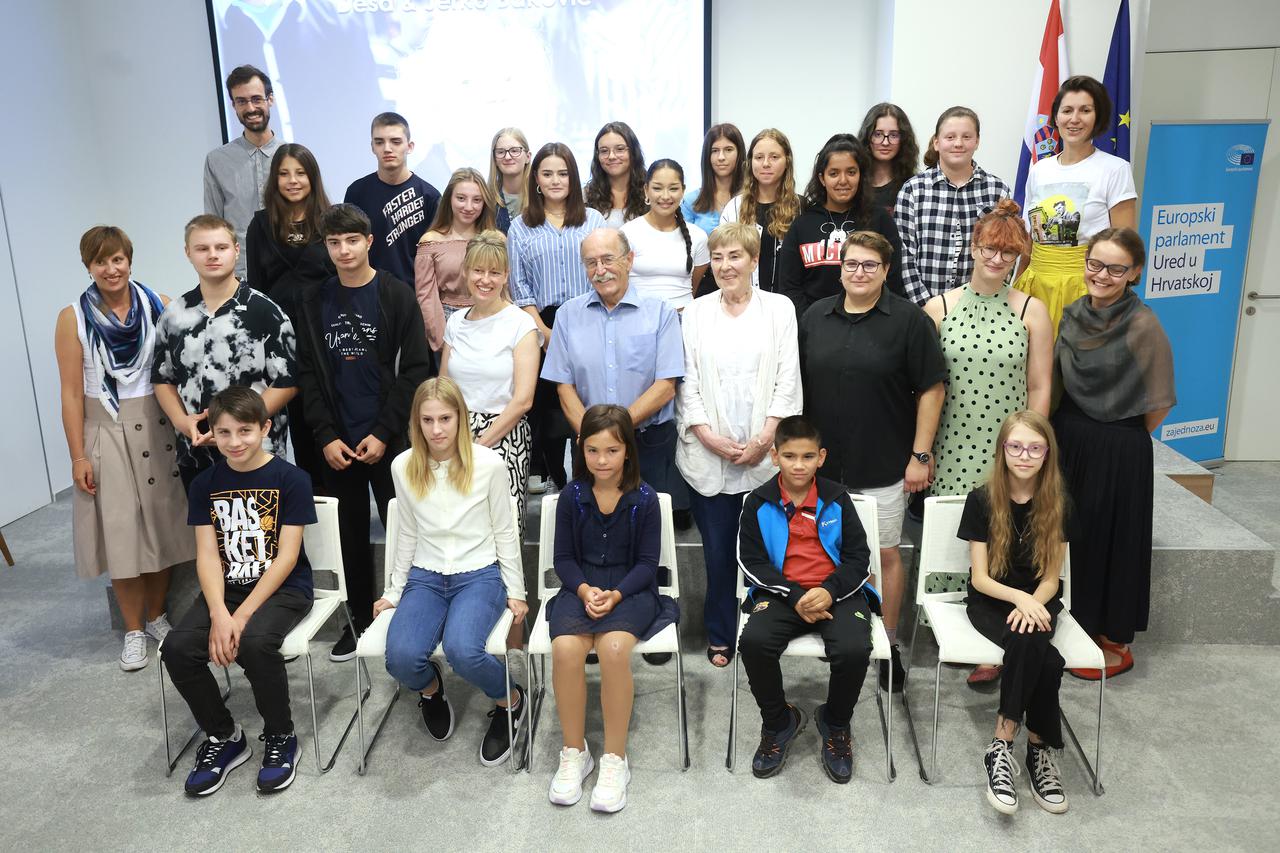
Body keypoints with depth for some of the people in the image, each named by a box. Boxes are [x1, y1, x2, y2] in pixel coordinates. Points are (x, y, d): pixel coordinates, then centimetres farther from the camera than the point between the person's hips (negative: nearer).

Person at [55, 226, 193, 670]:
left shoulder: (159, 306, 0)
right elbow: (71, 392, -3)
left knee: (162, 524, 8)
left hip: (159, 428, 1)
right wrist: (78, 457, -5)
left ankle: (157, 617, 27)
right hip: (107, 433, -1)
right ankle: (133, 631, 18)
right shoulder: (73, 318, -3)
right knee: (121, 533, 3)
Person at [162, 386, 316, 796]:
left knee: (254, 642, -33)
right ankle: (223, 736, 5)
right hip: (225, 589, 5)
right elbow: (207, 555, -1)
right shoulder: (206, 483, 4)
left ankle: (280, 738, -6)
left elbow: (287, 557, -13)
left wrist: (242, 615, -19)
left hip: (283, 588, -4)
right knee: (178, 647, -20)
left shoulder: (291, 479, -9)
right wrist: (219, 614, -17)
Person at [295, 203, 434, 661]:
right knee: (350, 534, 11)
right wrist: (326, 436, -5)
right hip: (336, 444, 3)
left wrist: (384, 433, -12)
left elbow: (415, 370, -7)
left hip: (389, 439, -3)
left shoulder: (397, 297, -2)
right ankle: (359, 619, 24)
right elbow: (308, 374, 5)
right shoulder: (314, 302, 7)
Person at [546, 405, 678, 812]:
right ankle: (574, 753, -8)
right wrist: (584, 590, -14)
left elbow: (648, 562, -1)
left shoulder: (644, 499, -3)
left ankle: (615, 759, -14)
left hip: (631, 591, -2)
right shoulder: (571, 496, 2)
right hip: (580, 589, 2)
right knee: (565, 649, -29)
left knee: (613, 648, -33)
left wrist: (615, 594, -17)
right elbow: (564, 557, 6)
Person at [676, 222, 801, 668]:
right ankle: (720, 637, 22)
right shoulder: (695, 312, 9)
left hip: (764, 455, -1)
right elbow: (687, 384, 4)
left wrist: (765, 438, -9)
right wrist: (708, 436, -8)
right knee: (718, 550, 5)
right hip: (708, 453, 1)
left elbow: (787, 380, 0)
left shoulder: (779, 308, 6)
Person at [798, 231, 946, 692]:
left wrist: (921, 454, -9)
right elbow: (799, 385, 11)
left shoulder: (908, 319, -6)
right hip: (822, 463, 4)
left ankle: (888, 644, 23)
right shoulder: (815, 317, 6)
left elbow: (931, 389, -6)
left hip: (883, 464, -3)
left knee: (886, 553, 7)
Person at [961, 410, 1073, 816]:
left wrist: (1032, 605, -22)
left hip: (1038, 601, 2)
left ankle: (1003, 746, -20)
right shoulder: (982, 500, -9)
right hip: (989, 601, -2)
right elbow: (980, 578, -8)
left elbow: (1051, 577, -1)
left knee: (1028, 645, -32)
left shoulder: (1056, 503, -2)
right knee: (1045, 659, -31)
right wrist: (1019, 597, -26)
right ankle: (1039, 748, -18)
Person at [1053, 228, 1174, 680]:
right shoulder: (1074, 315, 2)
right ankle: (1075, 625, 33)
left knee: (1111, 541, 7)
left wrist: (1122, 438, 1)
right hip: (1068, 442, 6)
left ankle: (1116, 643, 25)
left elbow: (1159, 403, -10)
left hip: (1119, 453, -6)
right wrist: (1076, 434, 9)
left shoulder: (1143, 326, -16)